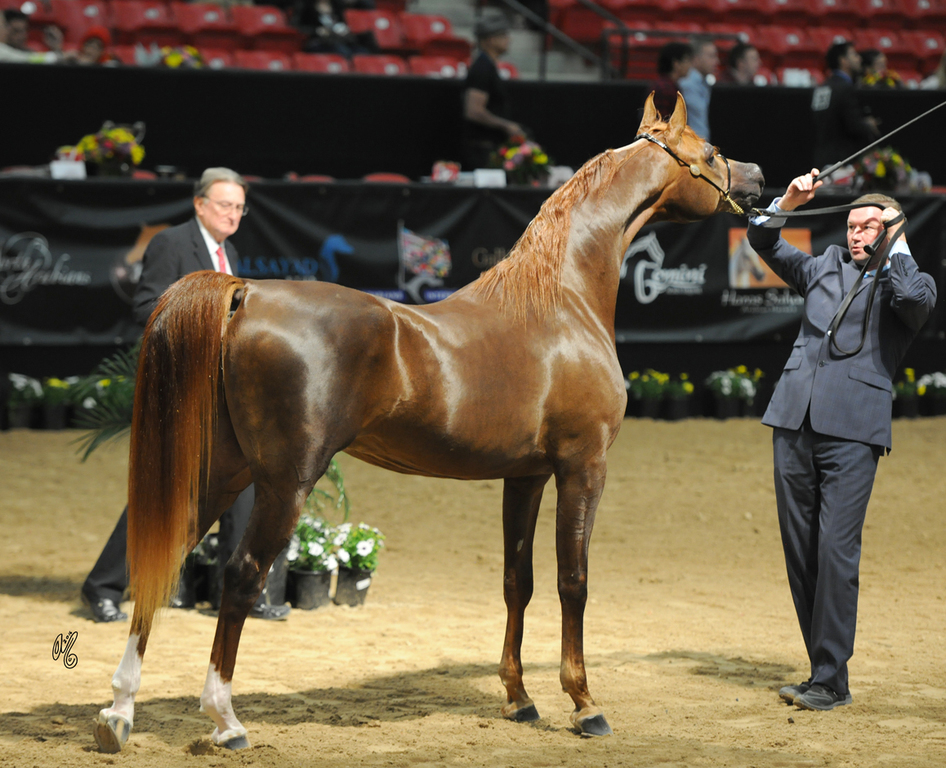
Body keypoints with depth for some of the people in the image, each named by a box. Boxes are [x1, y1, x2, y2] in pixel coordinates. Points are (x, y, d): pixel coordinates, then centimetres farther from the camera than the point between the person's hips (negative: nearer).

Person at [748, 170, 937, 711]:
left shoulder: (911, 282, 8)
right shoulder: (826, 268, 21)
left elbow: (915, 301, -15)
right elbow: (764, 241, 22)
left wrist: (896, 240, -4)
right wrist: (788, 204, 5)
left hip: (853, 428, -5)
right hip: (795, 421, 5)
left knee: (836, 549, -11)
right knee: (800, 549, 6)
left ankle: (831, 680, -8)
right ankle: (827, 670, 14)